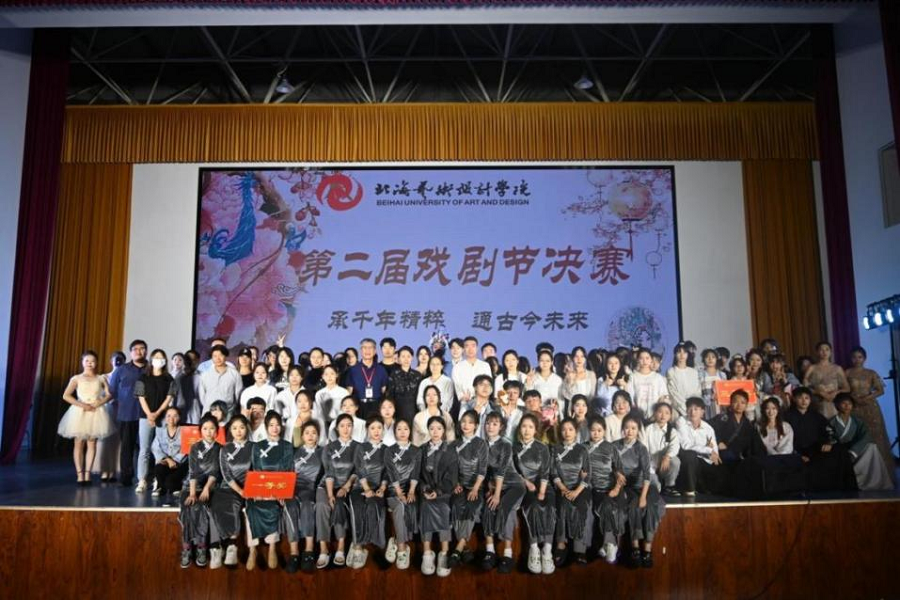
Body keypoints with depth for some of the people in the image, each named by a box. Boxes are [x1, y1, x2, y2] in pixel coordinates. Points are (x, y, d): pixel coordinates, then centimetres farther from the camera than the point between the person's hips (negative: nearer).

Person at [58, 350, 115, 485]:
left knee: (92, 444, 1)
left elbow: (109, 395, 4)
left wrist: (99, 403, -13)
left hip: (96, 413, 1)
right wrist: (81, 405, -14)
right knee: (79, 444, -1)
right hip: (80, 413, -1)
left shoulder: (100, 379, 8)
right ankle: (79, 474, 2)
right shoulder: (76, 378, 3)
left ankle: (87, 474, 6)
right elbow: (66, 395, -6)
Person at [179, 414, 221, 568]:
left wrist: (206, 488, -18)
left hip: (210, 487, 0)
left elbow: (215, 472, -2)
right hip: (192, 486, 1)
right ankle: (187, 549, -22)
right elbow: (193, 472, -5)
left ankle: (201, 548, -23)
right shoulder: (195, 447, 6)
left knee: (201, 508, -29)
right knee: (190, 508, -28)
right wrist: (192, 493, -18)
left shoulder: (220, 449, 7)